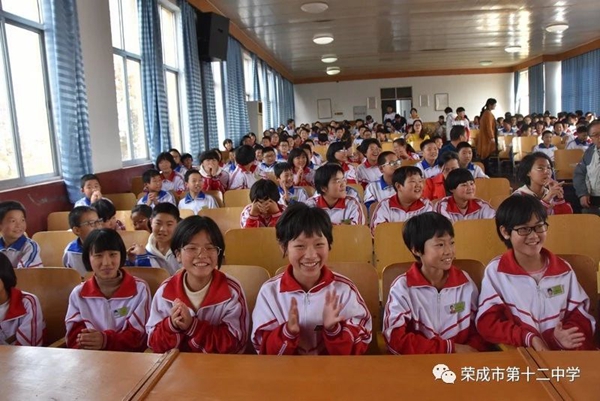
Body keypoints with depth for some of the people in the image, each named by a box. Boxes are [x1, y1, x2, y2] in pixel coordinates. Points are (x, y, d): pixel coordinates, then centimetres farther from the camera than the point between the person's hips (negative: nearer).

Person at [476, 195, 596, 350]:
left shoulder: (563, 269, 9)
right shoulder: (495, 271, -2)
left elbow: (580, 314, 8)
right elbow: (488, 323, -7)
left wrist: (565, 336, -13)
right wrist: (529, 338, -20)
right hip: (516, 352, -4)